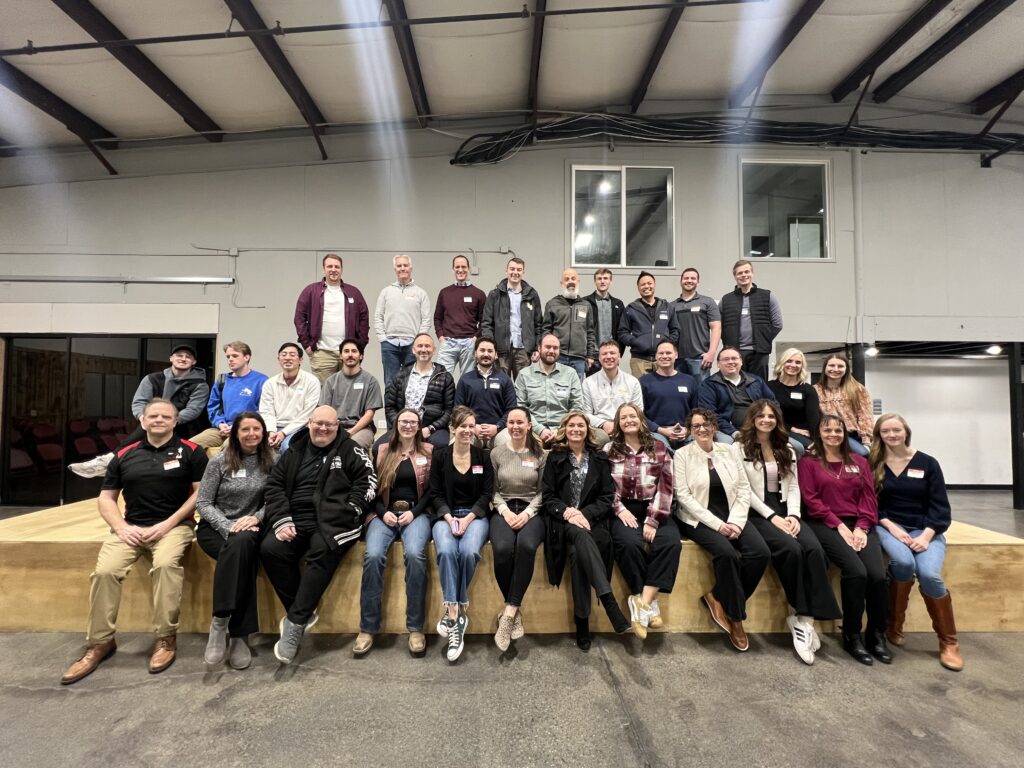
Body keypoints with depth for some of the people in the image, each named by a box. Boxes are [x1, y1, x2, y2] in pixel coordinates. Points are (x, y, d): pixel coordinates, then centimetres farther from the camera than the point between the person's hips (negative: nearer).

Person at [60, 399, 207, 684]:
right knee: (104, 571, -21)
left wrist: (167, 524, -11)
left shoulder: (191, 452, 1)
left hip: (174, 526, -3)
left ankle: (166, 637, -16)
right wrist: (122, 527, -4)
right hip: (131, 528, 4)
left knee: (165, 564, -32)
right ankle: (100, 642, -2)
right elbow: (105, 498, 14)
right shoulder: (124, 455, 12)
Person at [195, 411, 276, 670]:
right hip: (215, 527, -1)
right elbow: (203, 503, -1)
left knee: (243, 543, -34)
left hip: (251, 527, 1)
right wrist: (228, 527, -15)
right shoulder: (220, 461, 0)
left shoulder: (271, 461, 4)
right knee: (242, 551, -33)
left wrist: (256, 517, -18)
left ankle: (221, 621, -24)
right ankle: (240, 633, -27)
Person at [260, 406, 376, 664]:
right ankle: (305, 612, -8)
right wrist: (281, 521, -2)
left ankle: (295, 622, -19)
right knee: (270, 549, -22)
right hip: (296, 519, 4)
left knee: (322, 552, -33)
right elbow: (274, 486, 13)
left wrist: (348, 512, -12)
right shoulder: (295, 451, 19)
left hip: (333, 521, -4)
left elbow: (367, 482, -1)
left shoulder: (350, 450, 8)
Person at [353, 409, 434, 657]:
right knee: (373, 555, -27)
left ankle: (415, 628, -22)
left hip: (417, 513, -2)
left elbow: (433, 488, 5)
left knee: (414, 554, -32)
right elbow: (373, 488, 13)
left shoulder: (429, 451, 10)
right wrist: (383, 512, -4)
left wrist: (414, 512, -8)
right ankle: (367, 628, -16)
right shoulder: (382, 451, 16)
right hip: (385, 513, 2)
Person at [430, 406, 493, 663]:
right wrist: (450, 518, -13)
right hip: (446, 515, 0)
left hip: (475, 515, 0)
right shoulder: (439, 455, 7)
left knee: (469, 552, -31)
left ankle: (453, 612, -13)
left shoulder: (482, 456, 8)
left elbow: (487, 493, 3)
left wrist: (468, 518, -11)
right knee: (446, 551, -33)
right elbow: (435, 494, 4)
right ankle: (456, 613, -28)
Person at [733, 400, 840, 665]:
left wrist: (793, 515, -7)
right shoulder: (740, 448, 2)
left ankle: (805, 617, -21)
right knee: (792, 550, -30)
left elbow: (793, 487, 11)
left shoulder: (787, 450, 19)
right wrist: (771, 516, -14)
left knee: (814, 550, -25)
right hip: (757, 514, -5)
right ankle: (800, 615, -13)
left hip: (784, 511, 5)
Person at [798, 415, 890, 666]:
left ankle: (877, 635, 1)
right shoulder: (808, 462, 6)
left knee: (878, 574, -20)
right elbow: (811, 500, -2)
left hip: (859, 525, 4)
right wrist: (839, 525, -12)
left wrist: (862, 527, -6)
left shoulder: (859, 462, 19)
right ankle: (852, 636, -8)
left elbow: (869, 497, 10)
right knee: (856, 571, -26)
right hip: (826, 525, -4)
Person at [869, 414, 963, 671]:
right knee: (903, 562, -31)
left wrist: (926, 535, -13)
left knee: (929, 575, -26)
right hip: (888, 526, 0)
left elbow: (940, 506, 1)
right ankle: (894, 627, -8)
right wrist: (891, 527, -12)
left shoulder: (927, 463, 5)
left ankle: (949, 642, -2)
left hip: (925, 530, 1)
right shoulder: (872, 464, 5)